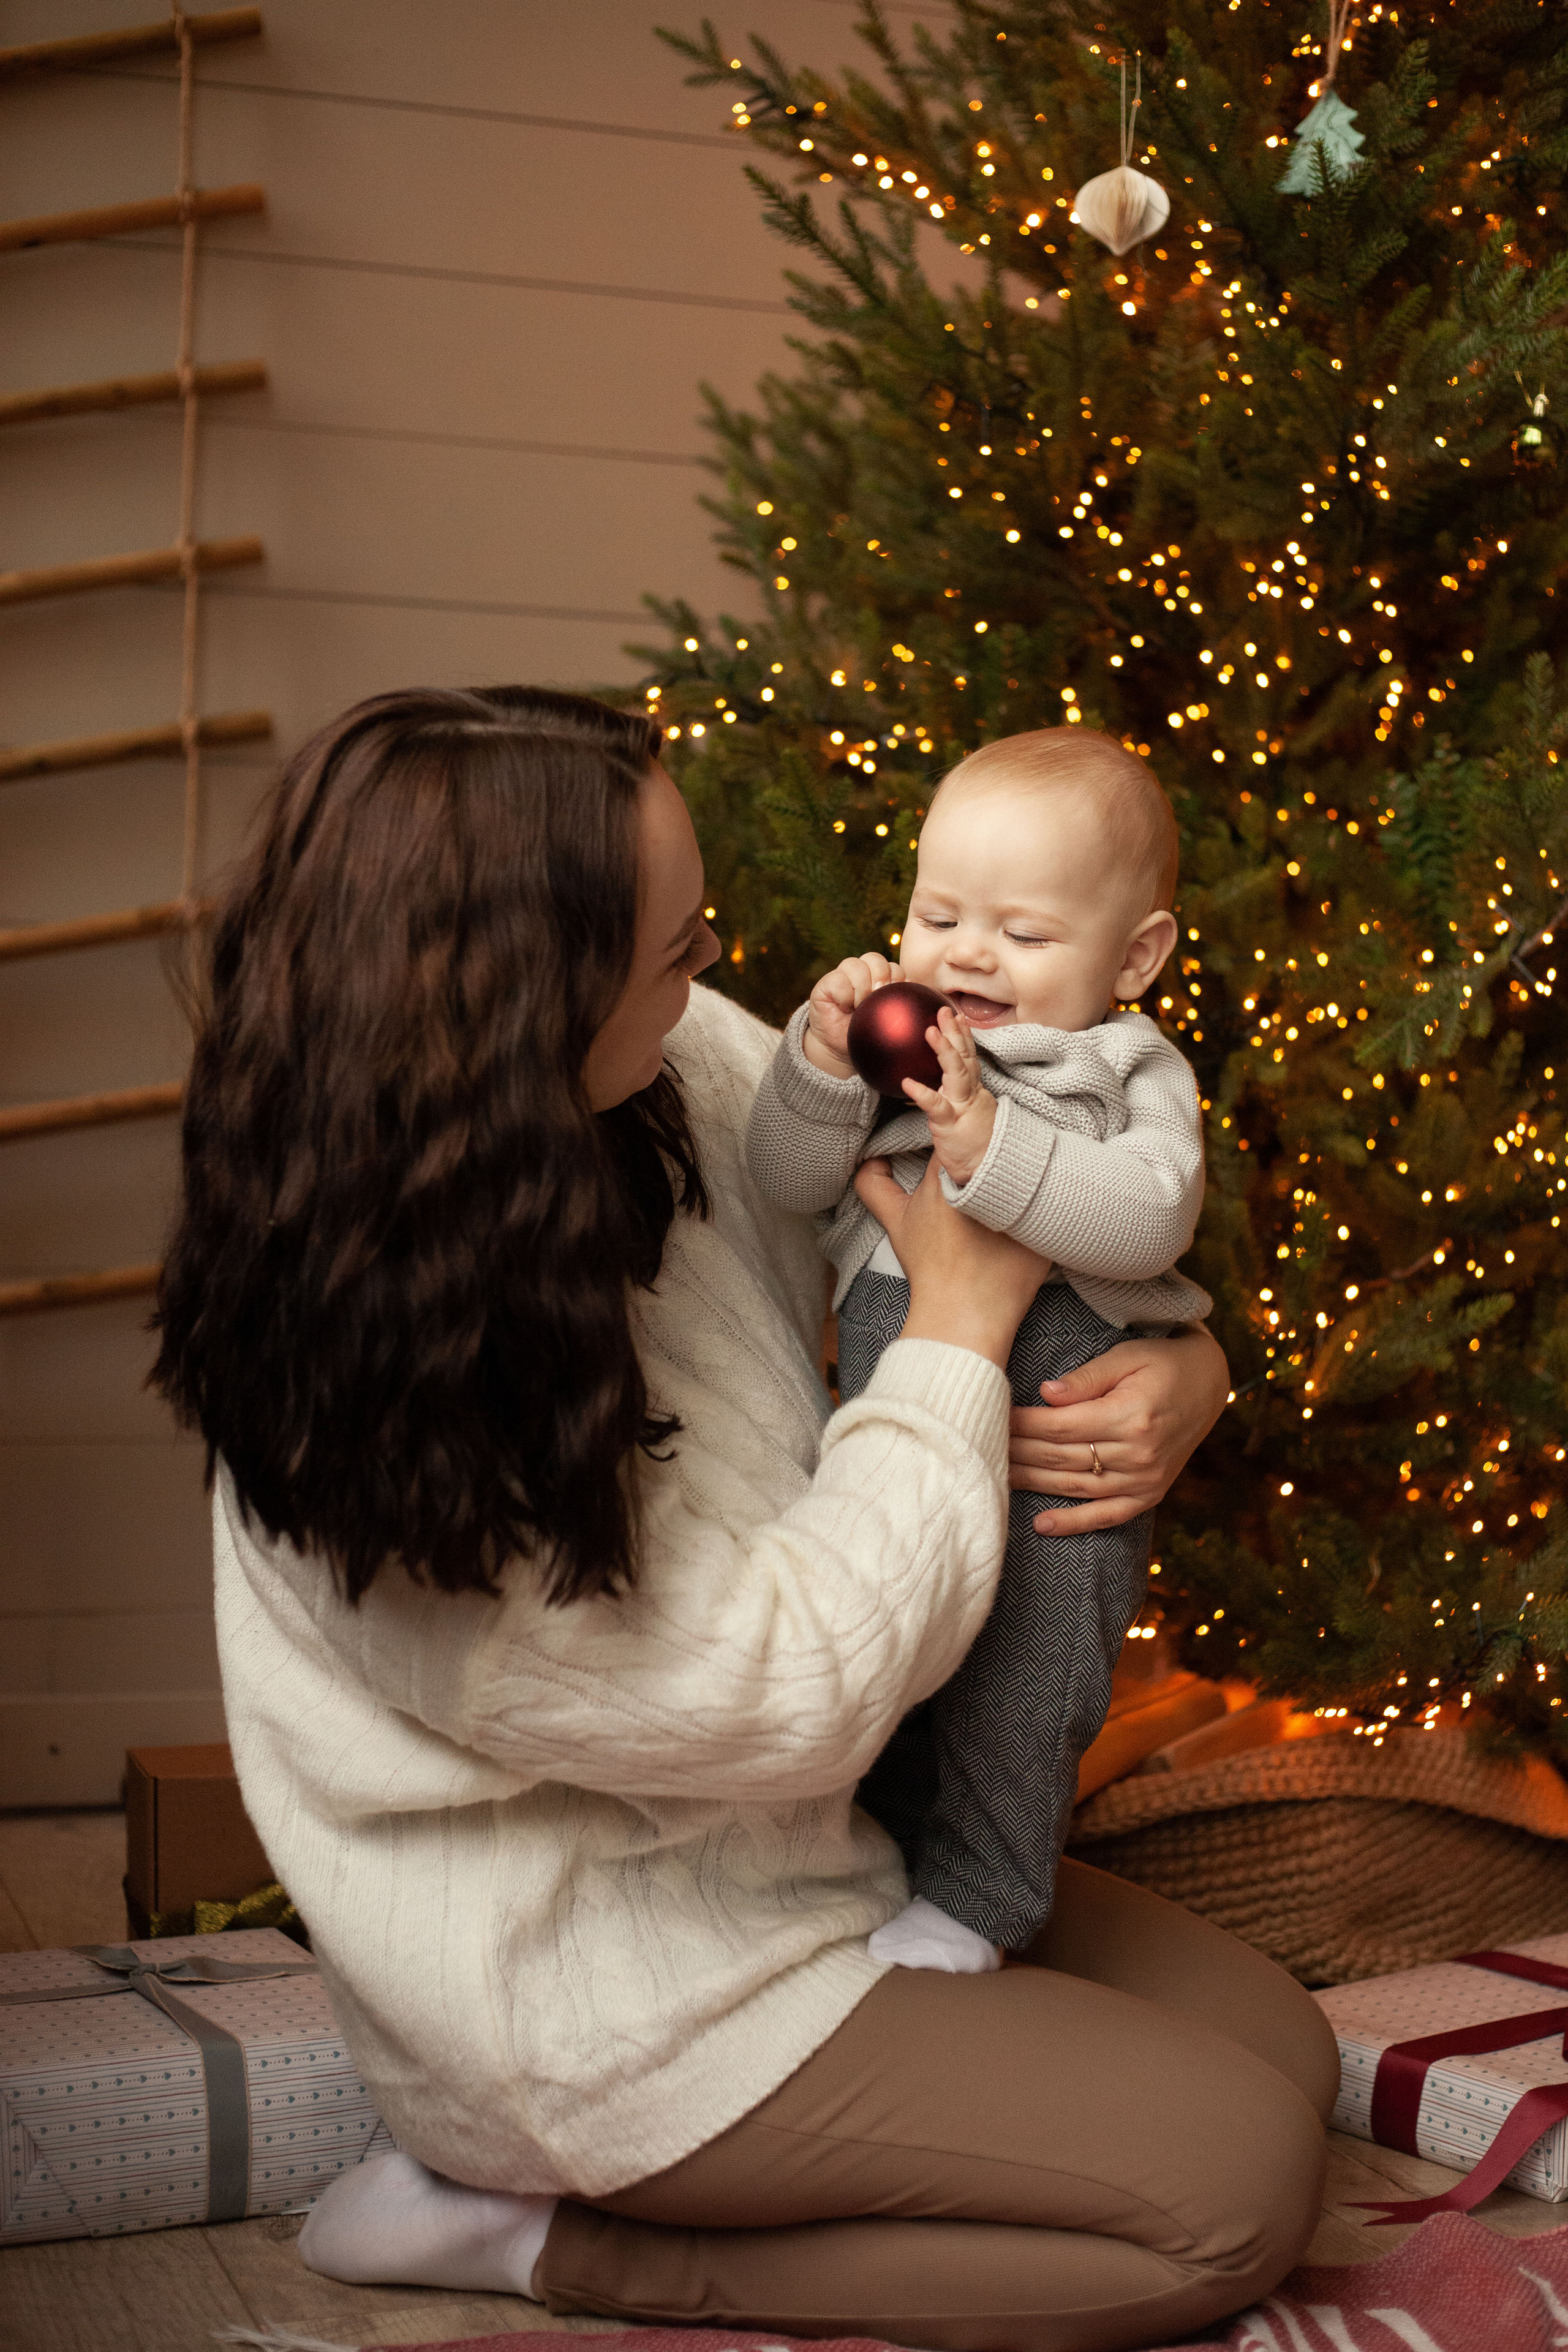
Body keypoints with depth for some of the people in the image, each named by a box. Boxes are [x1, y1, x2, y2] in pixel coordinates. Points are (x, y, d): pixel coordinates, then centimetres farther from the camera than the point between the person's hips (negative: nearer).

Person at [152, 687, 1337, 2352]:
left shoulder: (683, 1073, -9)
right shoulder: (402, 1411, -31)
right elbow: (791, 1693, -25)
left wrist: (1184, 1365, -14)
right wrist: (957, 1337, -20)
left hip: (789, 1838, 9)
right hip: (602, 1993, -9)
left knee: (1280, 2043, 10)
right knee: (1240, 2184, -7)